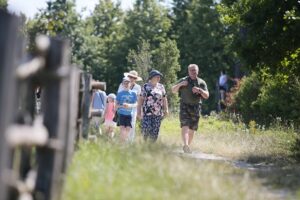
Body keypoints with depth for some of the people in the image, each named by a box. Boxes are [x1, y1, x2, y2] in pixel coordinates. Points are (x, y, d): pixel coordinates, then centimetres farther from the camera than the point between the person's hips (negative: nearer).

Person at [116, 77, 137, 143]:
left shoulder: (133, 93, 6)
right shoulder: (120, 93, 4)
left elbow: (136, 104, 3)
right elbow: (116, 104, 5)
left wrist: (130, 105, -18)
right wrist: (121, 106, -17)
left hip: (129, 114, 1)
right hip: (122, 113, -1)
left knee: (128, 128, -2)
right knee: (122, 128, -12)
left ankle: (126, 142, 10)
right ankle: (122, 143, -11)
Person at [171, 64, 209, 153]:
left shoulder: (202, 83, 8)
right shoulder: (183, 80, 6)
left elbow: (207, 96, 1)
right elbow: (173, 90, 8)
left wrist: (199, 90, -17)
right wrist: (180, 84, -11)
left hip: (196, 108, 2)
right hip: (185, 106, -2)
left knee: (192, 129, 6)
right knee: (185, 126, -19)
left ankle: (188, 146, 21)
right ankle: (186, 145, -35)